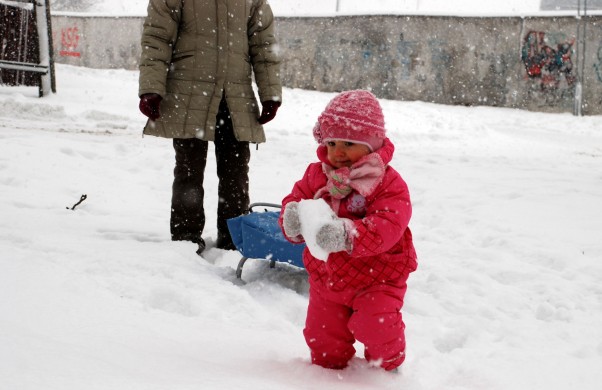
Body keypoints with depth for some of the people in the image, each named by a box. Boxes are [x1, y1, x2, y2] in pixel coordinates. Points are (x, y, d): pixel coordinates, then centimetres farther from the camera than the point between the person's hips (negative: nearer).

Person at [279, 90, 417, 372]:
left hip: (376, 276, -5)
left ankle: (387, 364, 14)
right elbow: (295, 199, 1)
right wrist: (292, 219, -26)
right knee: (321, 335, 11)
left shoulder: (389, 183, -17)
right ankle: (328, 368, 40)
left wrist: (348, 235, -46)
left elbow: (386, 227, -29)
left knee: (376, 326, -18)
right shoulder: (316, 174, -1)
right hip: (326, 274, 5)